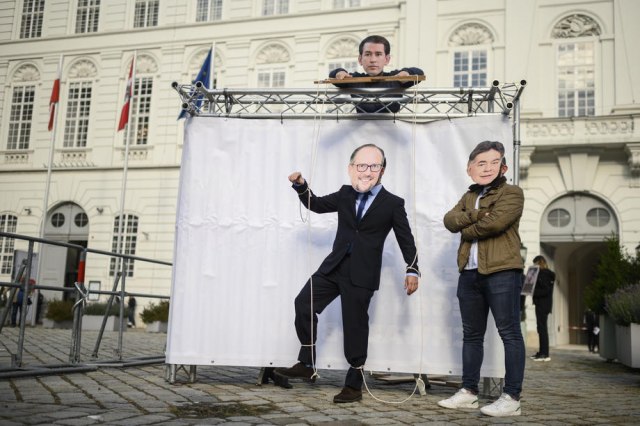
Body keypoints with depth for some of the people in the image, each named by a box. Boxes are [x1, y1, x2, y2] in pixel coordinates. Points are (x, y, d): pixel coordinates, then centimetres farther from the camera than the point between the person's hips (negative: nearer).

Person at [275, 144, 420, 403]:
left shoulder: (393, 204, -4)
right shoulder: (345, 195, 6)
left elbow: (406, 239, 0)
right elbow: (316, 205, 19)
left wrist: (412, 270, -6)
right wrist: (301, 186, 2)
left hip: (362, 275, -5)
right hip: (334, 266, 5)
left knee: (355, 325, 2)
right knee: (304, 303, 0)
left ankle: (354, 386, 17)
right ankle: (306, 366, 13)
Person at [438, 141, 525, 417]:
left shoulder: (511, 193, -1)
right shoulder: (468, 197, 19)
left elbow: (495, 222, -18)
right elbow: (449, 220, 2)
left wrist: (467, 231, -1)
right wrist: (476, 215, -13)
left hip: (502, 272, -7)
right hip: (469, 274, 7)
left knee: (509, 333, -4)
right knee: (471, 334, 11)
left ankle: (512, 397, 0)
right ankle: (469, 392, 19)